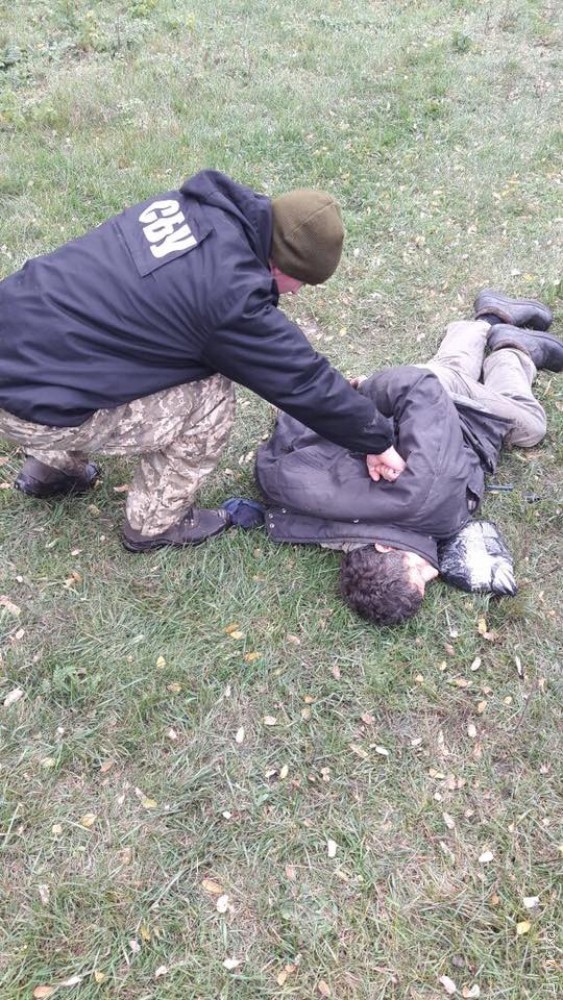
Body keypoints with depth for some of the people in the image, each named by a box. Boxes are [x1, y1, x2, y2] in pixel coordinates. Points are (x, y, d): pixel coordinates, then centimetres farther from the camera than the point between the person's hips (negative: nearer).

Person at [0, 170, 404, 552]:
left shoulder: (192, 204, 3)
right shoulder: (231, 292, -20)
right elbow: (303, 379, -9)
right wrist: (377, 441, 5)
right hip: (34, 403, -8)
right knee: (211, 400, -5)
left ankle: (55, 467, 36)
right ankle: (155, 524, 16)